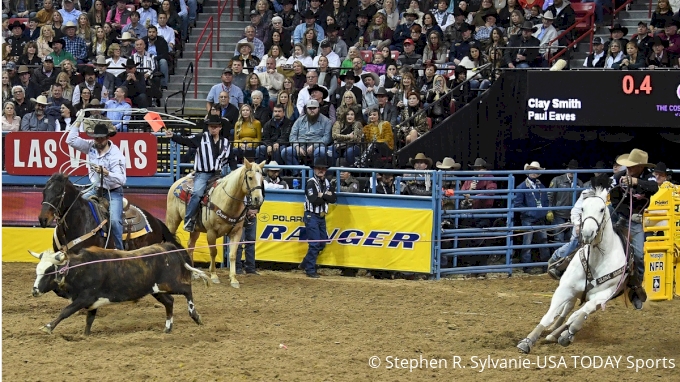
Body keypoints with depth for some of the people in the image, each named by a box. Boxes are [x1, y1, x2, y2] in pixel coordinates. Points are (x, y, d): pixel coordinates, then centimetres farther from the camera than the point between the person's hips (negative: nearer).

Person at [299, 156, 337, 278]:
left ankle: (305, 264, 25)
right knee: (315, 243, -10)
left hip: (322, 217, 8)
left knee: (322, 242, 12)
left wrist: (322, 195, -14)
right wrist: (326, 196, -12)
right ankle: (310, 270, -2)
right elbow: (314, 200, -25)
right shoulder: (311, 183, -12)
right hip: (312, 216, -8)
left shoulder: (327, 183, 10)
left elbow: (333, 198, 0)